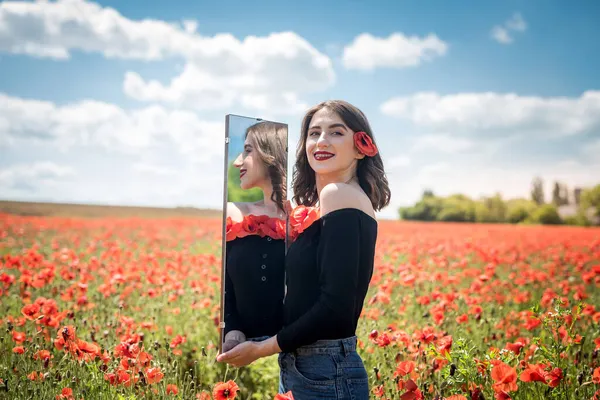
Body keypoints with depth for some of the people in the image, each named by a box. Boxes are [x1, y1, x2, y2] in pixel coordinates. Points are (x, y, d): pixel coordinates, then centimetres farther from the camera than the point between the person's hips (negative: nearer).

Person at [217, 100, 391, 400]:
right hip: (302, 363, 9)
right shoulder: (317, 206, 11)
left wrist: (260, 349, -13)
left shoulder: (339, 194, -16)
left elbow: (336, 306, -22)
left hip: (324, 370, -9)